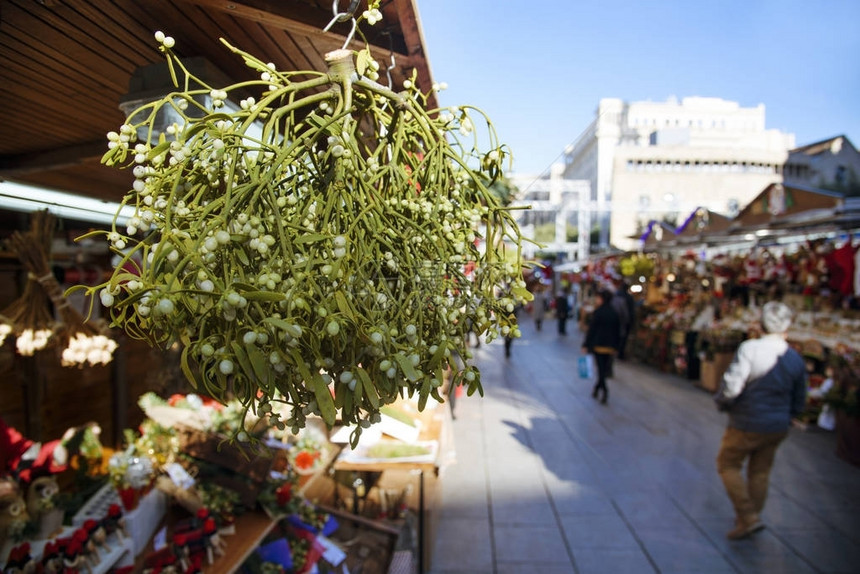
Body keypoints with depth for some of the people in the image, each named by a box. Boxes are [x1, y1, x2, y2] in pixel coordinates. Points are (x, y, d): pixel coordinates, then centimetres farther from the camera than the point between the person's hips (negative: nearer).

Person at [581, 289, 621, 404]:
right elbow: (618, 331, 9)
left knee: (600, 368, -2)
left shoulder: (597, 312, -12)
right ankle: (597, 388, 25)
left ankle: (604, 390, -14)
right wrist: (616, 345, 17)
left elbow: (591, 329, -11)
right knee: (604, 368, 14)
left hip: (598, 344, -5)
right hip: (610, 346, 5)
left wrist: (586, 345, -6)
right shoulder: (615, 313, 4)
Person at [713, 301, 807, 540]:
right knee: (760, 472, 20)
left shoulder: (750, 349, -21)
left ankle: (748, 517, 6)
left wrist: (721, 402, -5)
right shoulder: (796, 359, -1)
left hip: (747, 424, -6)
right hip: (778, 428, 6)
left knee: (728, 465, 11)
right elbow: (799, 402, 9)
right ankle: (753, 515, 34)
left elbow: (732, 386, -24)